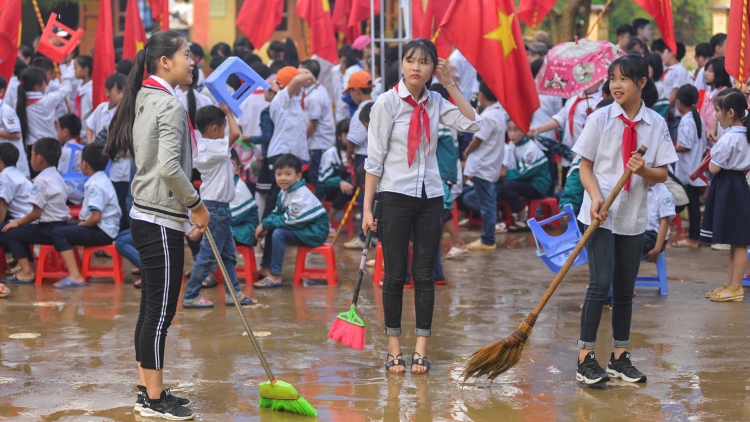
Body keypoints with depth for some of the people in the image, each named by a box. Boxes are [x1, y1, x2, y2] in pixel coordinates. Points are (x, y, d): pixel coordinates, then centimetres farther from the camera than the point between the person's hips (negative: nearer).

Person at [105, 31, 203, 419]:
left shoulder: (143, 99, 12)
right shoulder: (170, 105, -16)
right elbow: (169, 167, -23)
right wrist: (196, 204, -10)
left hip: (145, 216, 10)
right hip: (162, 220, -10)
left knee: (151, 308, 14)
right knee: (161, 310, -3)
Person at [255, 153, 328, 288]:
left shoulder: (301, 195, -23)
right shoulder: (284, 193, 7)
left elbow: (290, 220, -26)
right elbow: (276, 214, 11)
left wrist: (266, 224, -19)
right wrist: (265, 224, -10)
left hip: (315, 231, -10)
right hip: (303, 228, 10)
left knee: (278, 233, -26)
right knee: (270, 230, 16)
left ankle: (275, 276, -23)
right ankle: (265, 268, 20)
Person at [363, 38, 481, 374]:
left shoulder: (435, 103, 6)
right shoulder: (388, 102, -7)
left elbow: (472, 124, -2)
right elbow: (374, 157, -7)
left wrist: (450, 84, -2)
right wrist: (367, 207, -10)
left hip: (430, 196, 4)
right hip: (395, 195, -4)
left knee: (424, 275, 5)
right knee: (395, 275, 2)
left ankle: (421, 350, 9)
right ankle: (393, 349, 11)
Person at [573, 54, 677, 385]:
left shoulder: (657, 124, 0)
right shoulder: (600, 119, -4)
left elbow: (662, 174, 3)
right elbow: (585, 166, -1)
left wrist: (643, 170, -19)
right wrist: (595, 197, -18)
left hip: (634, 217, 3)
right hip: (601, 214, -3)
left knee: (625, 289, 10)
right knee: (601, 283, -11)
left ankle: (620, 358, 20)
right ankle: (586, 358, -4)